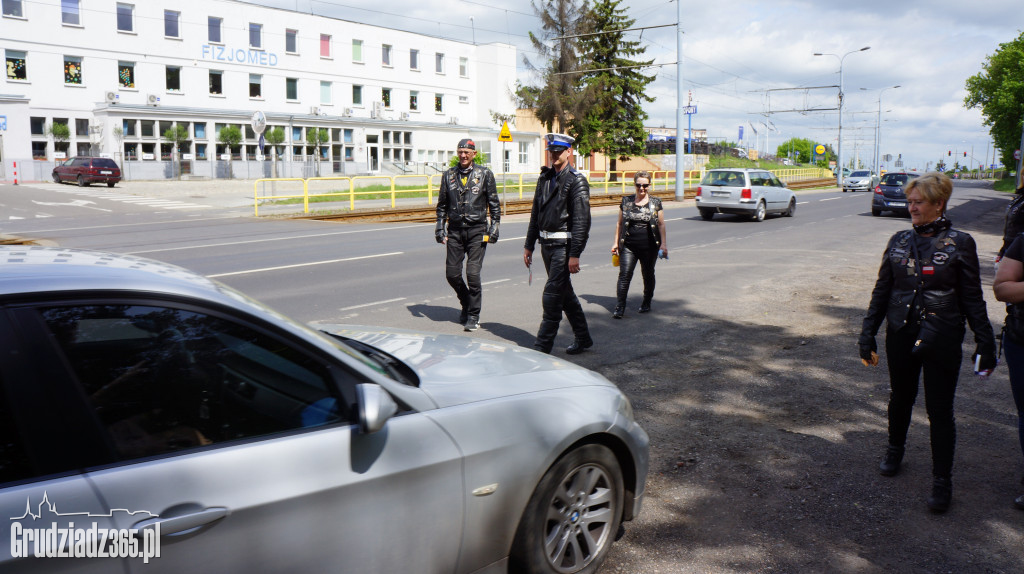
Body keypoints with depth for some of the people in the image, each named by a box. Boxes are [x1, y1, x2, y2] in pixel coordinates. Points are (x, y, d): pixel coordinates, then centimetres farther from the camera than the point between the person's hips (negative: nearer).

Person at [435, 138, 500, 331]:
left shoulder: (484, 174, 2)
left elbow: (494, 204, 6)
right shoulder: (449, 175, 9)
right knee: (452, 274, 3)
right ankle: (466, 303, 30)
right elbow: (442, 204, 16)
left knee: (473, 273, -10)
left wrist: (494, 227, -1)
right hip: (455, 231, 3)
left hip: (477, 230, -3)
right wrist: (440, 228, 9)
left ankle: (473, 316, 4)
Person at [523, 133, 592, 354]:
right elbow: (536, 214, 18)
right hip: (547, 244, 8)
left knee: (552, 296, -8)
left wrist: (575, 255, -21)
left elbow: (582, 221, -16)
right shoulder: (545, 178, 12)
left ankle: (542, 346, -1)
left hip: (564, 245, -8)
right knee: (565, 294, 15)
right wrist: (529, 245, 15)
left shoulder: (577, 181, -11)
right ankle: (583, 338, 29)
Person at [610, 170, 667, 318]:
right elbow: (619, 223, 11)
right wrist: (616, 242, 7)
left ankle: (646, 303, 29)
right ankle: (619, 308, -8)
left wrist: (664, 244, -2)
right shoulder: (626, 201, 6)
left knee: (648, 275, 11)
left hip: (649, 246, 0)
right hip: (628, 246, 0)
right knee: (624, 275, -9)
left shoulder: (655, 203, 3)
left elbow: (661, 224, 5)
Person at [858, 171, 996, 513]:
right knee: (900, 398, 18)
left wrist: (984, 342, -6)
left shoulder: (959, 244, -6)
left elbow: (972, 299, -3)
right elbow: (881, 292, 8)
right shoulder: (899, 241, 3)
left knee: (939, 410, 2)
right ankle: (894, 452, 42)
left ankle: (942, 482, 15)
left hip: (942, 340, -3)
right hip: (901, 335, 3)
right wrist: (868, 333, 7)